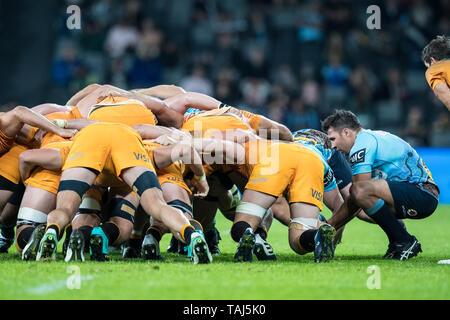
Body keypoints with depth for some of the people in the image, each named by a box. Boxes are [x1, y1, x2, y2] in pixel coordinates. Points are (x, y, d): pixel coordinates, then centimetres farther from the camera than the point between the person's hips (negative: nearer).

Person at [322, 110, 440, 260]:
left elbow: (358, 192, -15)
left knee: (360, 190, -29)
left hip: (421, 195, -11)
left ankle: (405, 242, -16)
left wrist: (329, 225, -7)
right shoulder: (373, 137, 21)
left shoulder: (362, 143, -10)